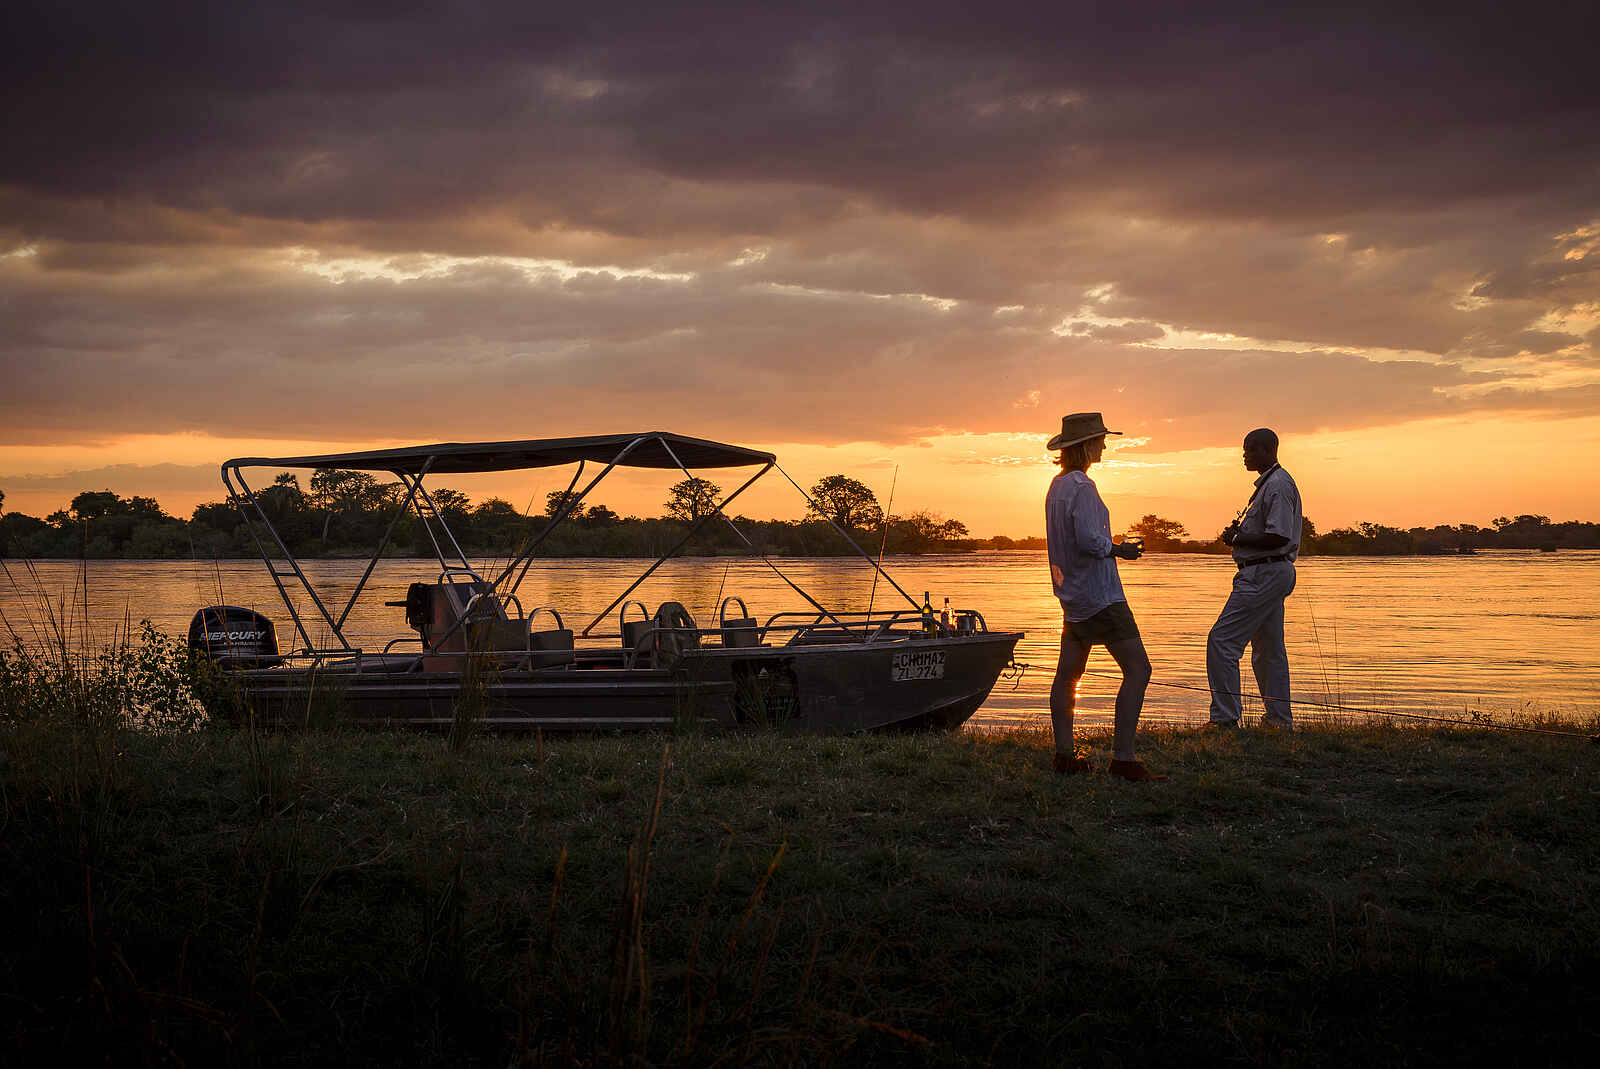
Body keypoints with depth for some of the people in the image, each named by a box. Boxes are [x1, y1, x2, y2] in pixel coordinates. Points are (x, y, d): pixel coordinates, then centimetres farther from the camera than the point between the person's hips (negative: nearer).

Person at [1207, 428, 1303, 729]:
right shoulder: (1268, 483, 19)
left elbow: (1279, 537, -22)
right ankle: (1279, 719, 20)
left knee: (1222, 639, -13)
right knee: (1268, 648, 15)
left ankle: (1225, 717, -13)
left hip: (1265, 574, -11)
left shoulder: (1278, 484, -14)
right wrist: (1239, 533, 10)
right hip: (1272, 573, 11)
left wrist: (1239, 539, -13)